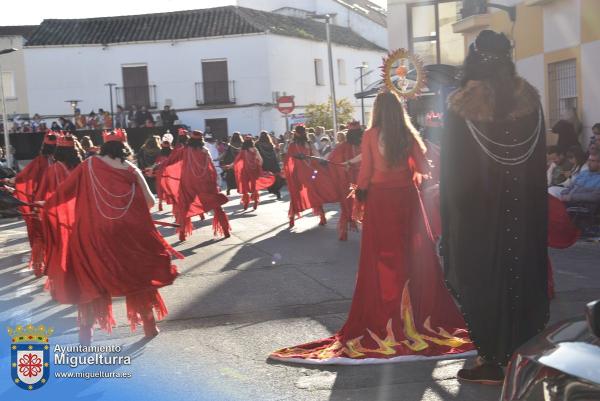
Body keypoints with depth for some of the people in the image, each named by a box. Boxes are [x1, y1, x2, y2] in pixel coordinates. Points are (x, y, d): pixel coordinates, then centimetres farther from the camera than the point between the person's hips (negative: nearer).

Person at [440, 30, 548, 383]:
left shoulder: (462, 103, -11)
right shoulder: (529, 97, 0)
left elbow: (453, 166, -9)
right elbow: (541, 158, 5)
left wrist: (454, 210, 0)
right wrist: (530, 200, 15)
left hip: (478, 210, -4)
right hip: (525, 207, 4)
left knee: (484, 278, 6)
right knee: (522, 272, 13)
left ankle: (495, 360, 10)